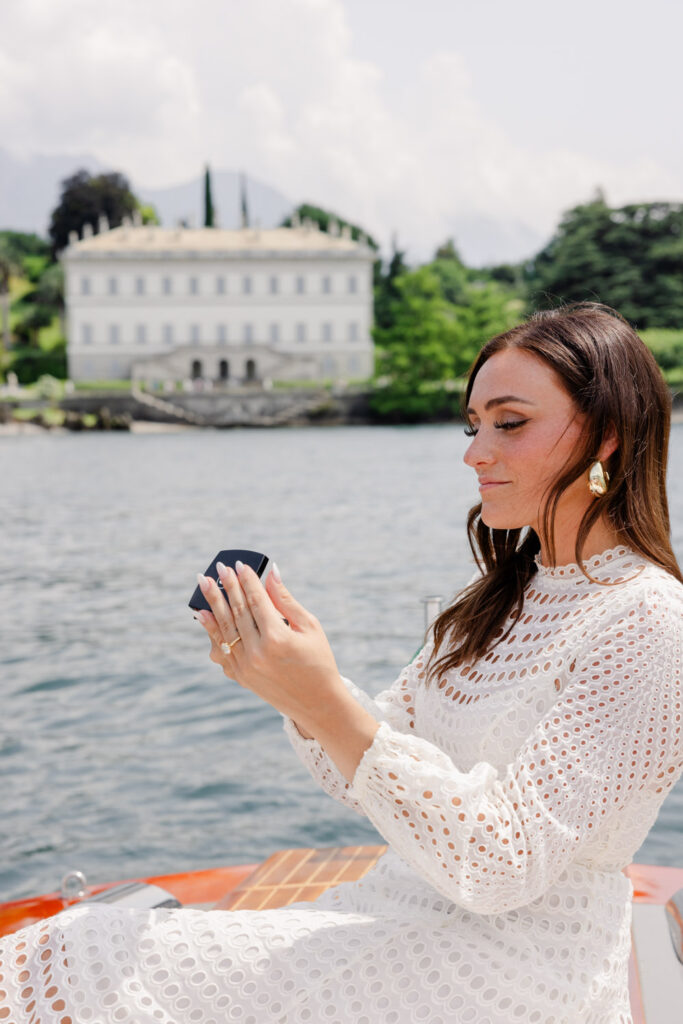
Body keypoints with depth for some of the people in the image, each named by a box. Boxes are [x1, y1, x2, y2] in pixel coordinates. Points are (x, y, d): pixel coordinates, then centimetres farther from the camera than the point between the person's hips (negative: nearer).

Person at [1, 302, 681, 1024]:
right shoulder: (503, 592, 10)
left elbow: (503, 867, -22)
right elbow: (370, 774, 7)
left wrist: (328, 705, -30)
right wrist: (300, 689, -12)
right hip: (410, 922, 7)